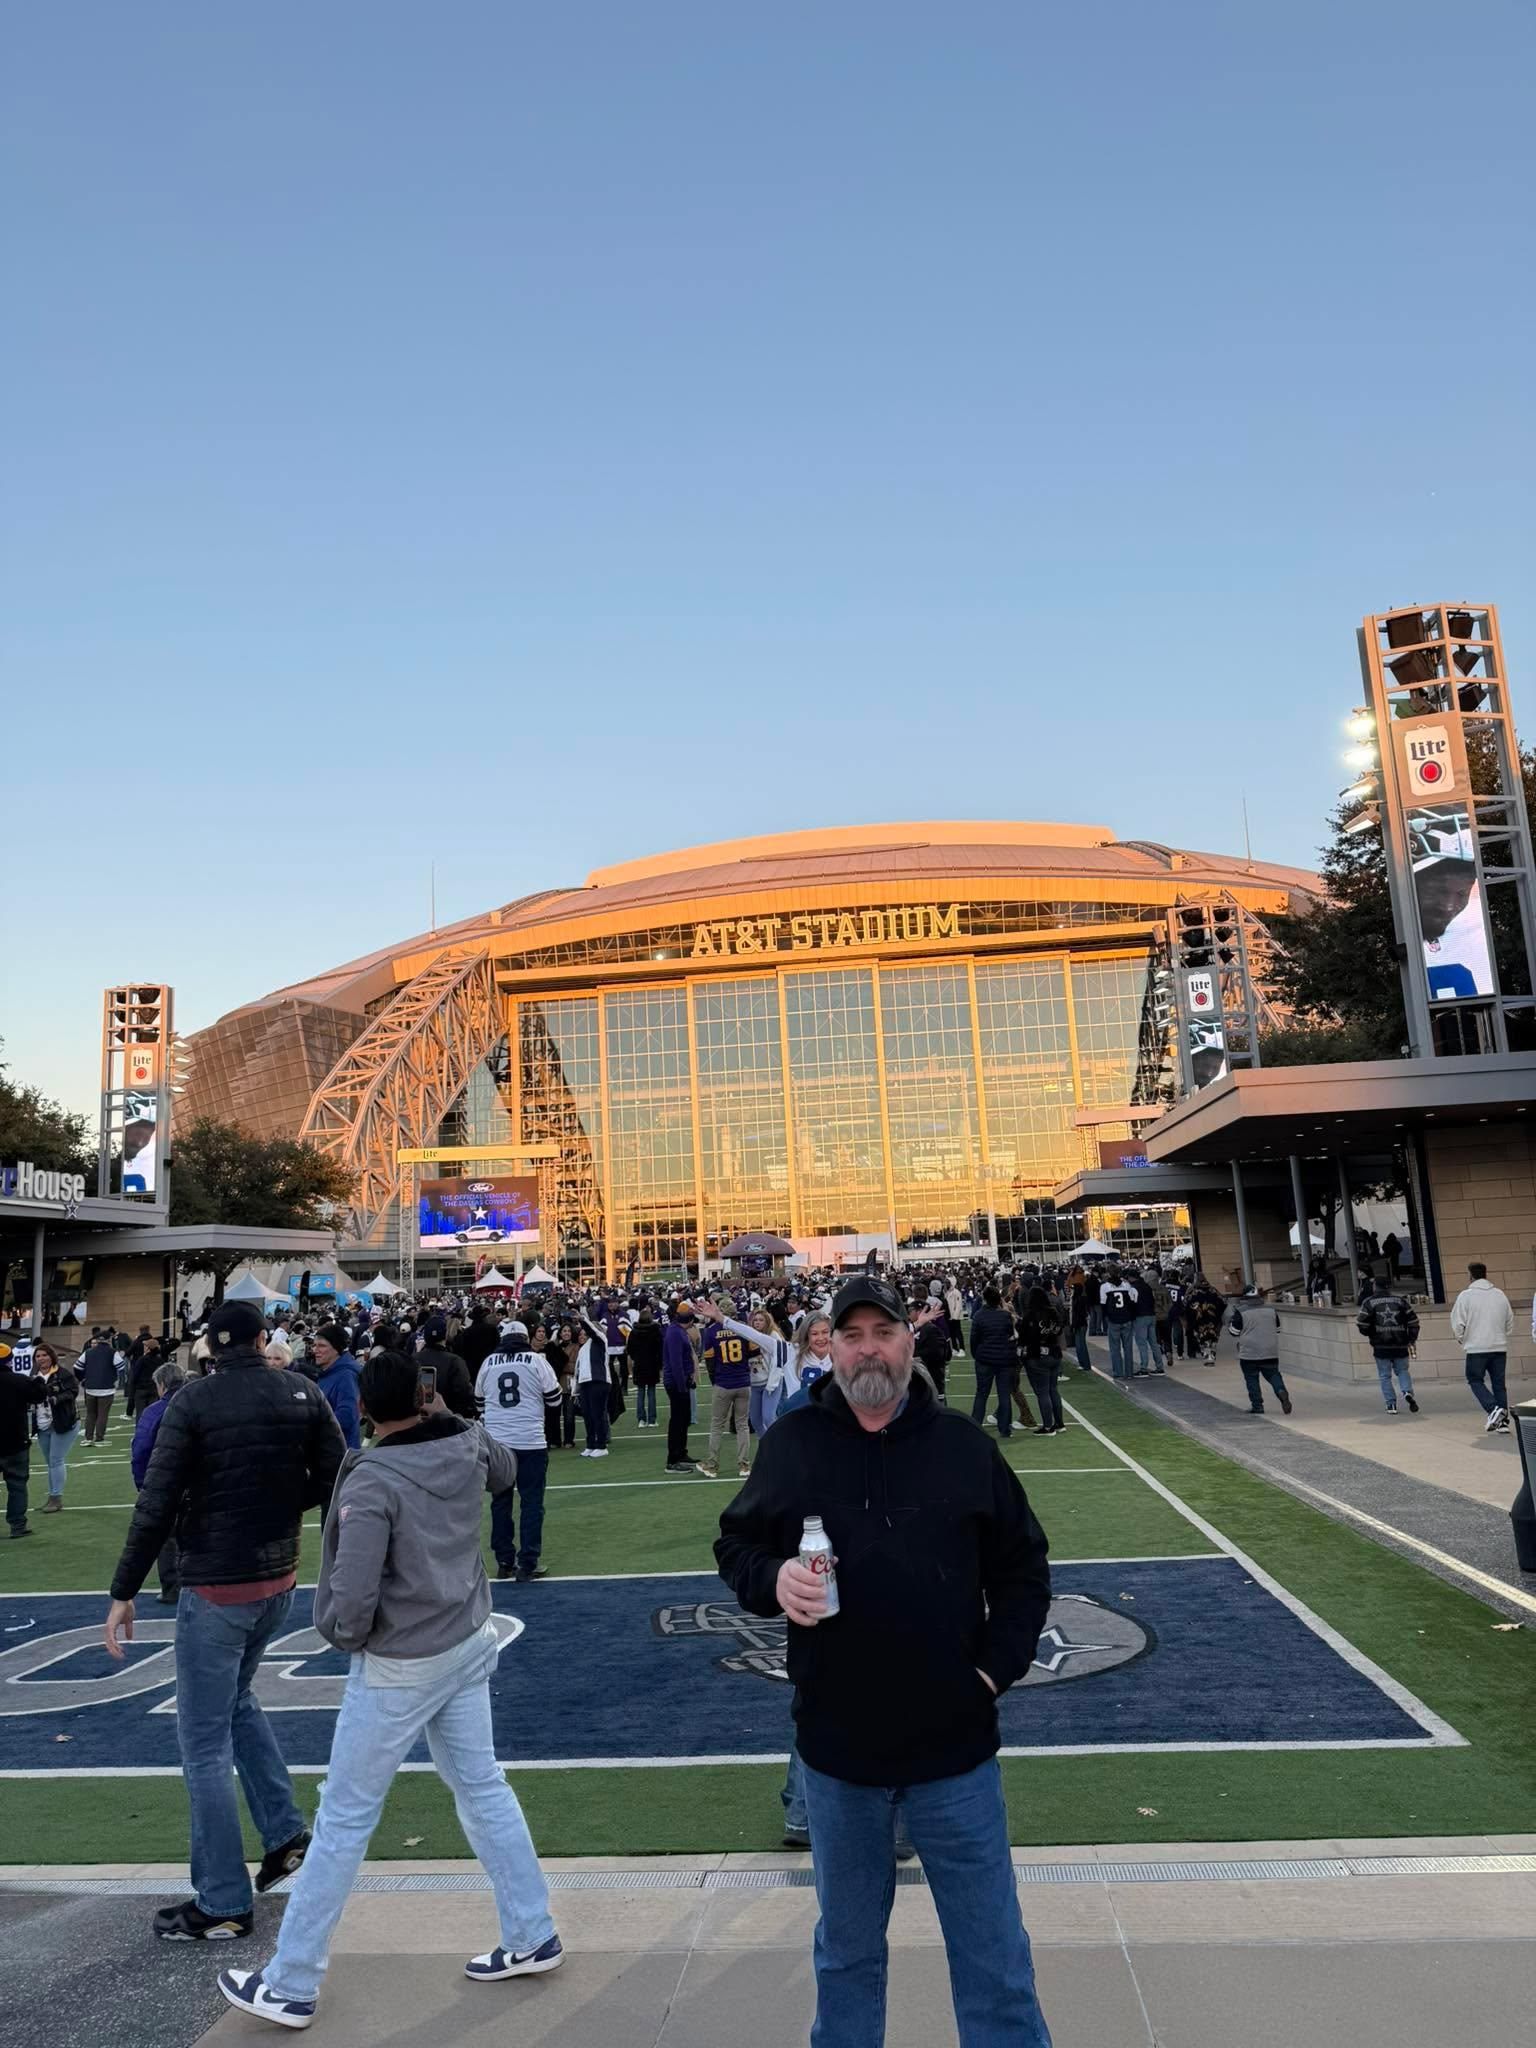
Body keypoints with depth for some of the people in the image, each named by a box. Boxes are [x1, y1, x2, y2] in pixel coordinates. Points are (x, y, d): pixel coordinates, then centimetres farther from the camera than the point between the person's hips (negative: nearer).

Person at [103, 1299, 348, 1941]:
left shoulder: (193, 1401, -14)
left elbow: (157, 1504, -15)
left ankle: (222, 1904, 15)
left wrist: (123, 1592, -7)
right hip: (278, 1579, 5)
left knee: (203, 1742, 7)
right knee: (235, 1698, 29)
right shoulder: (303, 1393, -4)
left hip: (215, 1588, -5)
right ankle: (283, 1831, 26)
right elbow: (334, 1479, -3)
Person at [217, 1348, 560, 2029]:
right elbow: (505, 1470, 18)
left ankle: (289, 1986, 23)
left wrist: (342, 1635, -4)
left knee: (344, 1819, 8)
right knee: (482, 1787, 19)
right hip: (470, 1642, 6)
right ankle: (532, 1937, 29)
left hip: (400, 1667, -6)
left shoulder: (371, 1482, -25)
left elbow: (351, 1602, -26)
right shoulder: (467, 1445, -8)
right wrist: (446, 1419, 20)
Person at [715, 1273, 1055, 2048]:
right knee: (847, 1949, 21)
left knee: (993, 1953, 12)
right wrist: (771, 1577, -17)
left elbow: (1023, 1566, 5)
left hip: (954, 1746, 0)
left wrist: (997, 1665, -5)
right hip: (837, 1748, 1)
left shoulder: (961, 1442, -4)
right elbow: (734, 1546, 4)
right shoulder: (790, 1441, -5)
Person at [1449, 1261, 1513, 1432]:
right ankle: (1503, 1420, 10)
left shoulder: (1465, 1296, -8)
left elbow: (1458, 1324, -9)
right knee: (1498, 1383, 12)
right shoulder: (1500, 1294, 5)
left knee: (1475, 1380, 8)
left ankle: (1493, 1409, -12)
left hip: (1476, 1348, -4)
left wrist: (1461, 1339, 10)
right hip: (1499, 1347, 4)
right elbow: (1510, 1322, 12)